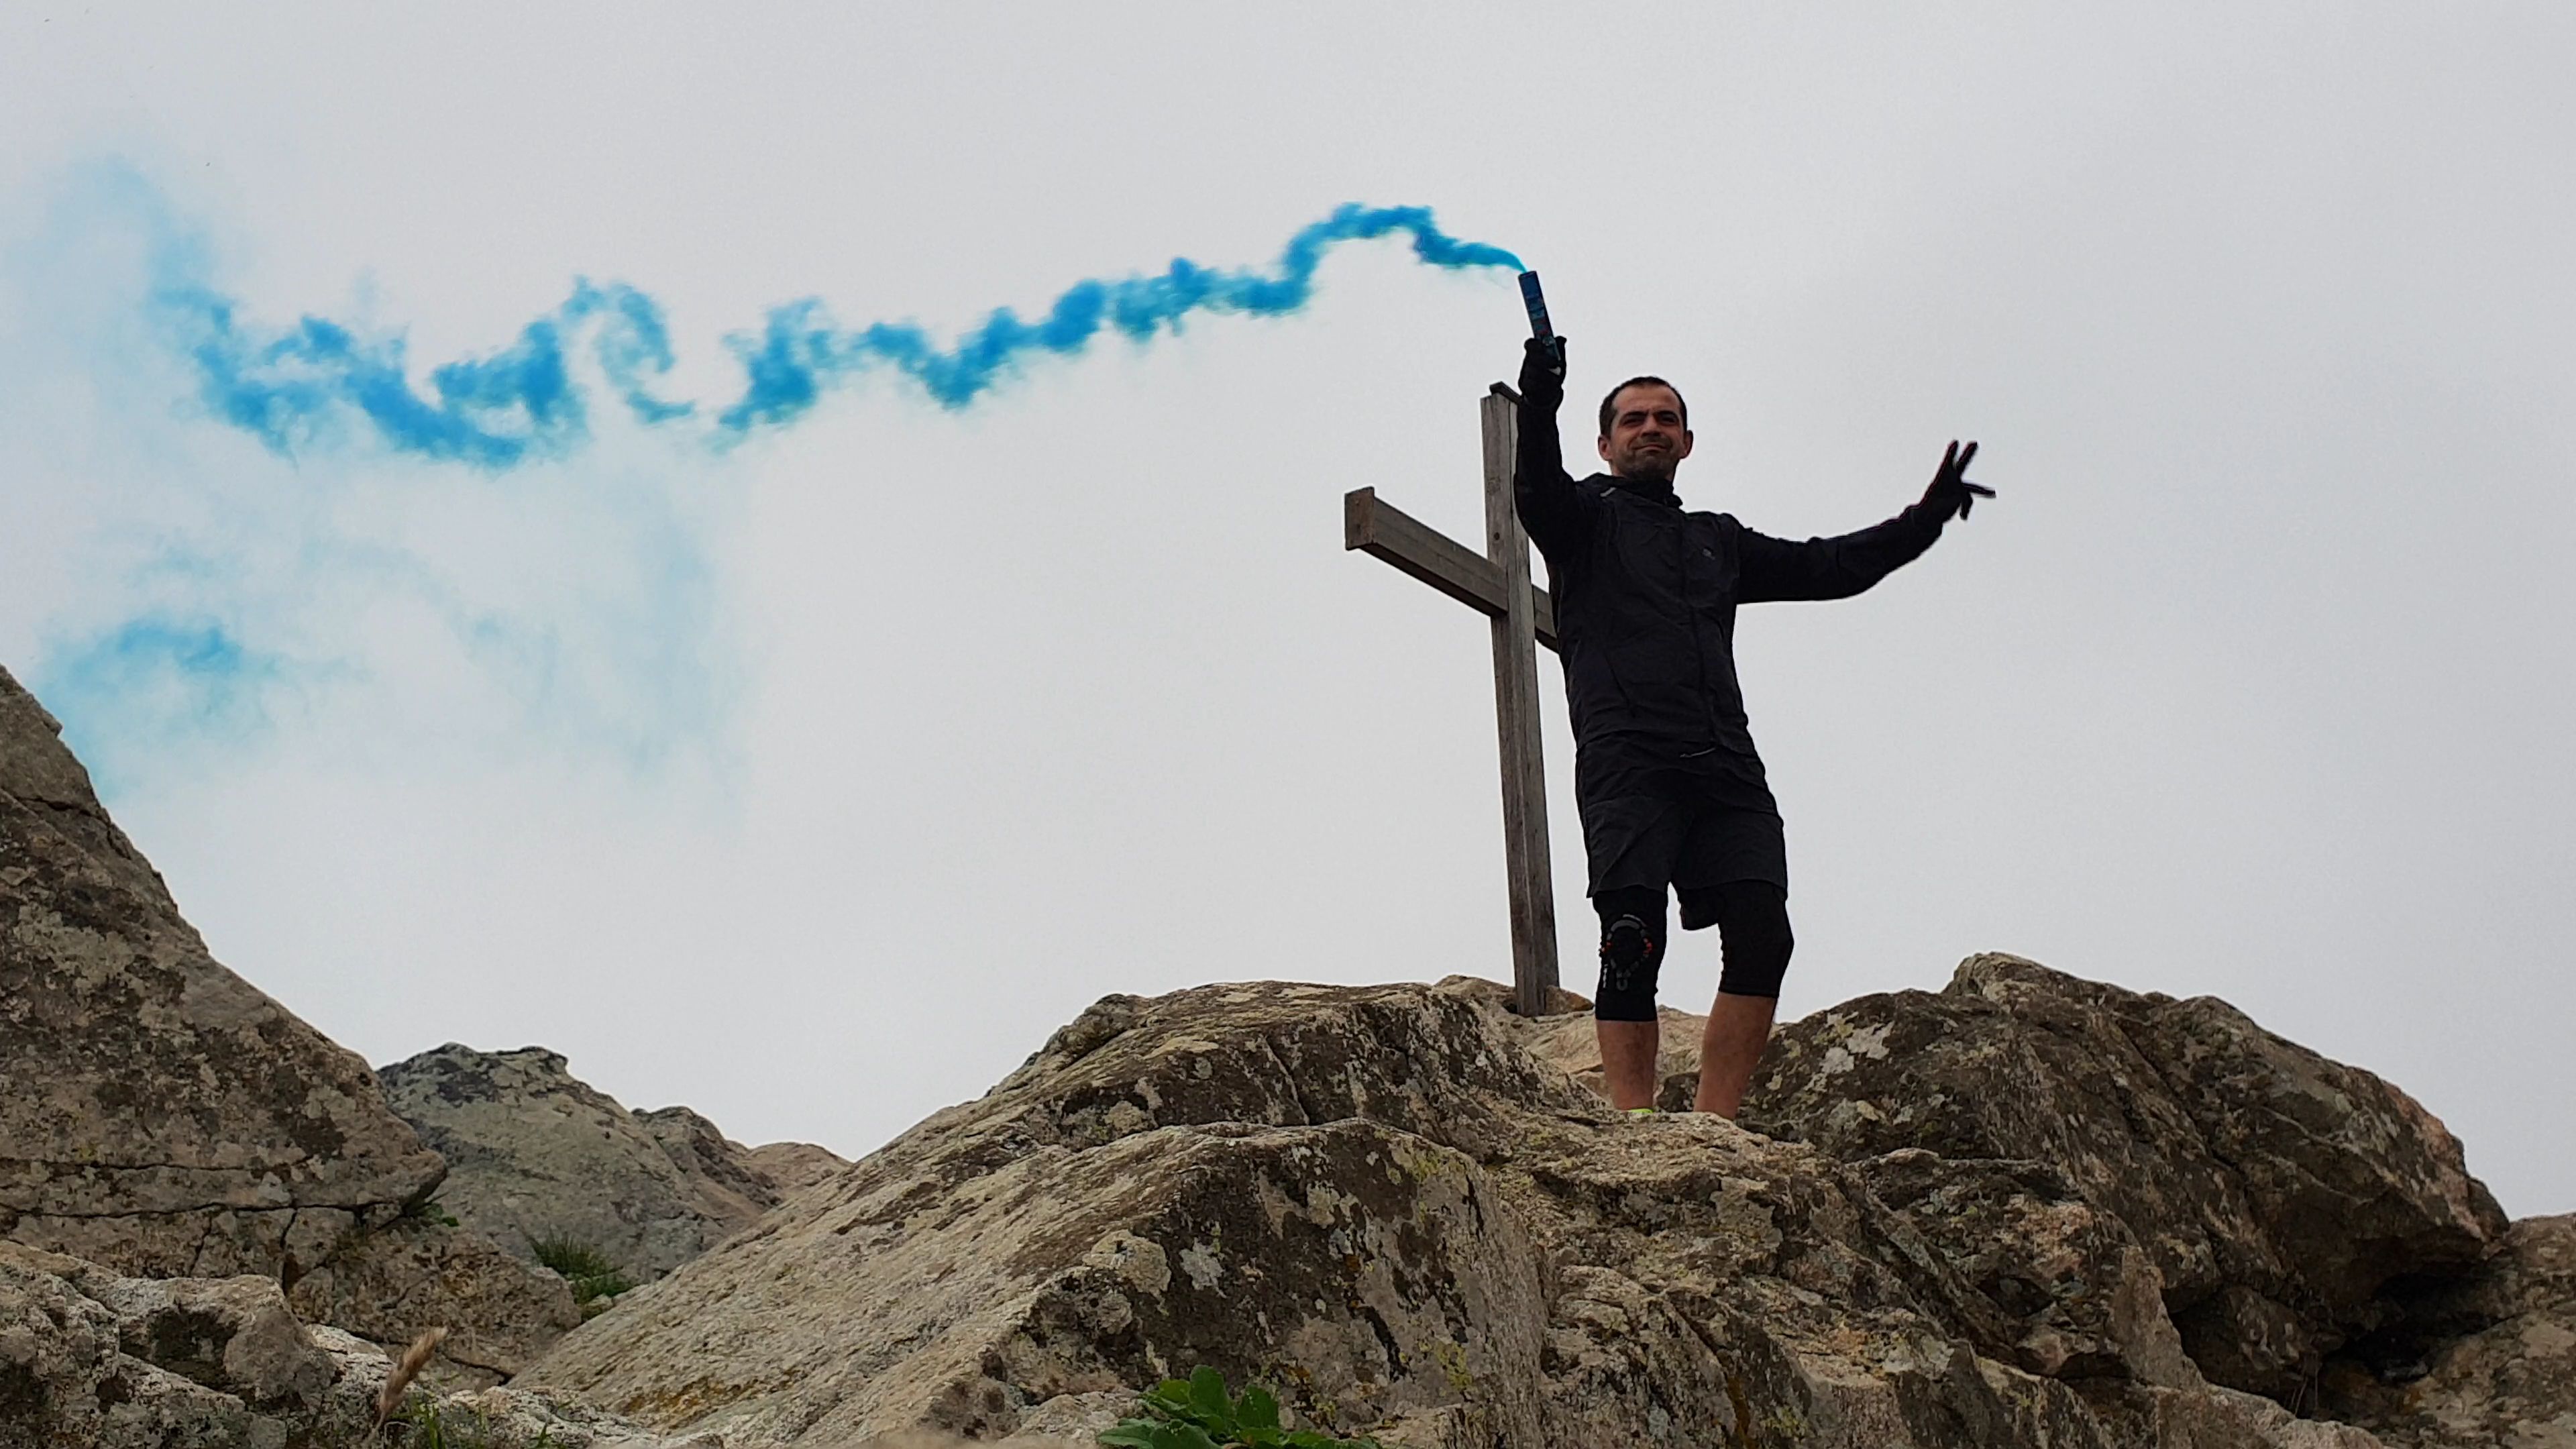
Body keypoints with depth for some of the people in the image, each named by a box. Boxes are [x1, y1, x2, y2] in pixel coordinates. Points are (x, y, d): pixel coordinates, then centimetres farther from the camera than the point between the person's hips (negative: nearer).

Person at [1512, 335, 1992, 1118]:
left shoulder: (1720, 541, 32)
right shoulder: (1586, 516, 16)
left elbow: (1830, 567, 32)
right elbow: (1535, 486, -5)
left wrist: (1925, 518, 23)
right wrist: (1538, 406, -25)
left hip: (1724, 766, 5)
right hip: (1626, 762, -4)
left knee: (1762, 934, -14)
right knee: (1634, 943, -17)